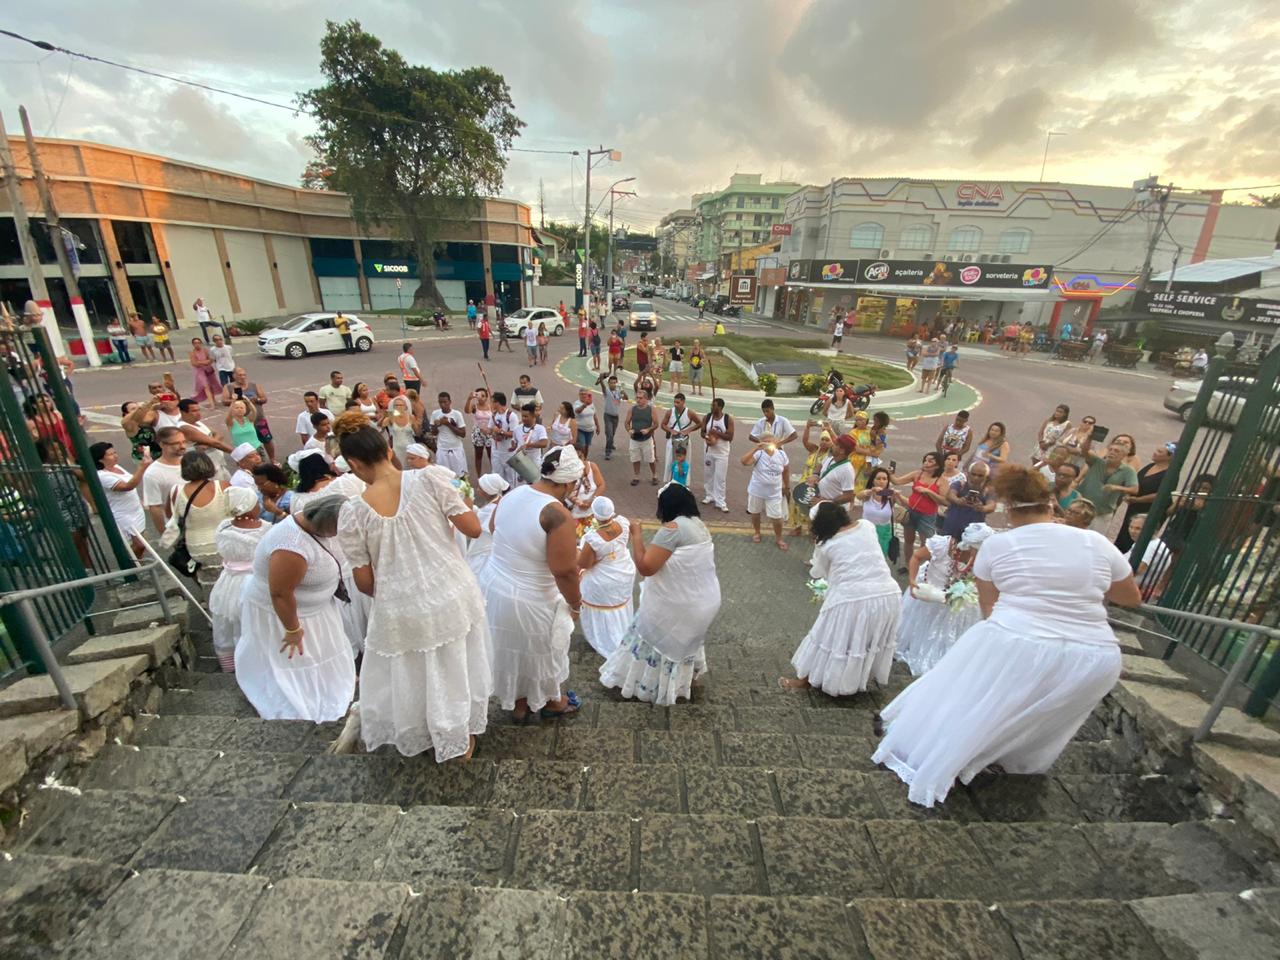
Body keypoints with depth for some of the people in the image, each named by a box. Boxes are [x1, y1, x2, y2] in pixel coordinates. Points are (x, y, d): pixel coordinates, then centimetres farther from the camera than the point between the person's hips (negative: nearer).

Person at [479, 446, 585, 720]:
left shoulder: (512, 494, -4)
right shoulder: (558, 514, -27)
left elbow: (493, 528, 14)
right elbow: (565, 571, -24)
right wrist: (575, 603, -7)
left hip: (493, 585, 7)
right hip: (529, 601, -7)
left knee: (509, 648, 27)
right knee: (539, 652, 21)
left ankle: (517, 703, 49)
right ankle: (549, 701, 48)